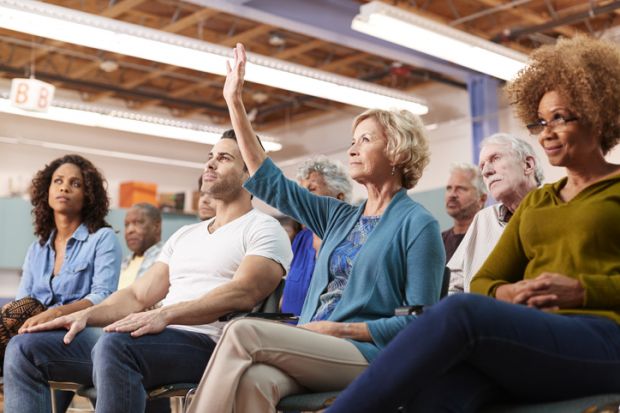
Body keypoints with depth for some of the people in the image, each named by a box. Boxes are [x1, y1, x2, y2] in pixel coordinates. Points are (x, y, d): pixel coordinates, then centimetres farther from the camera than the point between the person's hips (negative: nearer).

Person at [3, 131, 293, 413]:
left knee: (116, 344, -38)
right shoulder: (184, 235, 27)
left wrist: (165, 314, -28)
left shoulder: (263, 229, 3)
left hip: (205, 342, -7)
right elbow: (137, 296, 21)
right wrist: (85, 314, 2)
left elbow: (242, 293, -16)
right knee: (25, 348, -4)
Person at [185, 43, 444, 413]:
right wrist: (235, 103, 19)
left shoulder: (418, 224, 0)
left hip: (368, 355, -5)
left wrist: (339, 329, -12)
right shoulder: (340, 217, 20)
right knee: (254, 380, -31)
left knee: (244, 332, -26)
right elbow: (270, 183, 20)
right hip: (314, 352, 5)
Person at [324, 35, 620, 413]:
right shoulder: (535, 202, 28)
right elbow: (483, 281, 21)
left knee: (461, 311, -34)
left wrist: (581, 290, -12)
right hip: (530, 343, 5)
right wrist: (504, 293, -2)